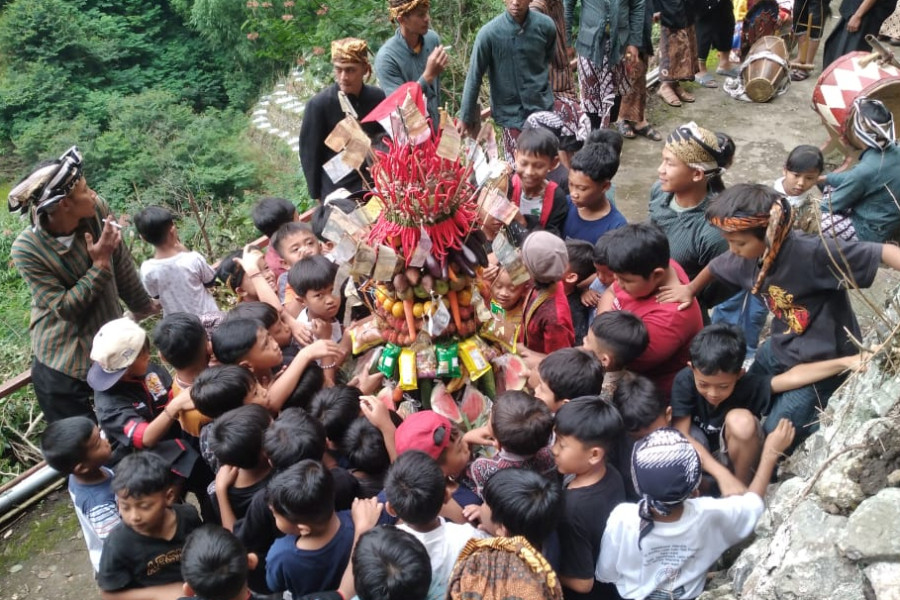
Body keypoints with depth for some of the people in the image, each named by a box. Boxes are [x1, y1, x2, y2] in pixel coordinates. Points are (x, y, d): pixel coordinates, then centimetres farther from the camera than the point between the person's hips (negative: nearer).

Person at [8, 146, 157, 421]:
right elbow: (65, 308, -22)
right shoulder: (27, 249, -23)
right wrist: (100, 264, -26)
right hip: (61, 362, -4)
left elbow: (122, 262, 3)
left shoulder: (96, 209, -13)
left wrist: (142, 304, 15)